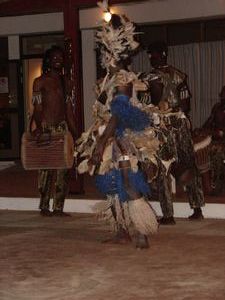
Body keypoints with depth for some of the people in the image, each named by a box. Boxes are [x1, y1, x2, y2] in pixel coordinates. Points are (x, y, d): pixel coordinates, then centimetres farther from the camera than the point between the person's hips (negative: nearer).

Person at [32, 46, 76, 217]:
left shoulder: (64, 82, 17)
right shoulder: (40, 81, 0)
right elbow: (37, 107, -8)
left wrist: (74, 130, 12)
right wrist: (38, 126, -23)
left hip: (62, 127, 5)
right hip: (46, 127, -5)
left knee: (63, 170, 0)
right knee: (46, 168, -6)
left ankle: (58, 208, 5)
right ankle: (44, 207, 2)